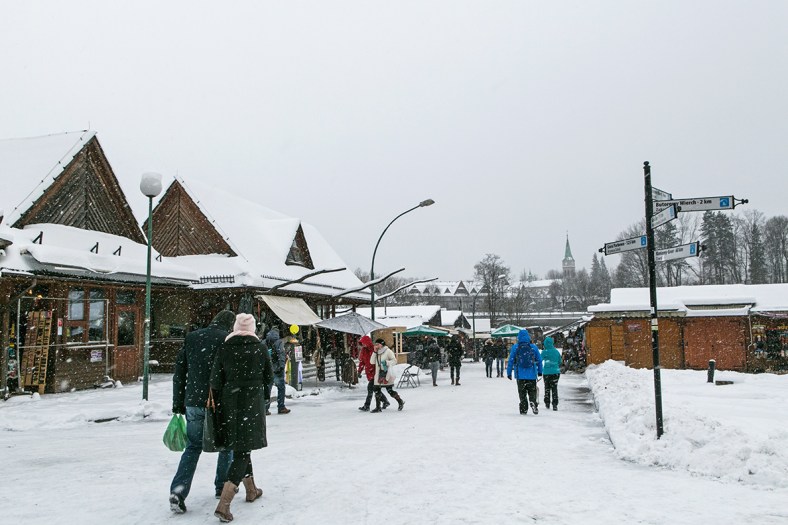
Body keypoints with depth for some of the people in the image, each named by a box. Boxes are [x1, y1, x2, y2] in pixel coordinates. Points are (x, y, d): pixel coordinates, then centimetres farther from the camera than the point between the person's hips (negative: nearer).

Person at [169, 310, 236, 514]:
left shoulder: (191, 337, 8)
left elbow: (179, 373, 9)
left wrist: (178, 403, 15)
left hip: (193, 403, 4)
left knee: (193, 447, 13)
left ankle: (178, 490, -1)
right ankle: (222, 486, 26)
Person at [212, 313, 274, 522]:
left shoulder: (225, 348, -3)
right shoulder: (259, 347, -5)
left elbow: (216, 381, -2)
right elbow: (269, 377, 3)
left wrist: (218, 405, 10)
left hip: (229, 403, 3)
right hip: (252, 403, -3)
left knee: (240, 447, 20)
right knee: (242, 451, 0)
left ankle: (251, 489, 36)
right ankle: (223, 504, -12)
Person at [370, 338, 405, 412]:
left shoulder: (388, 351, -6)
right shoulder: (377, 353, 12)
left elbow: (394, 360, -9)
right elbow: (372, 362, 5)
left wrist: (387, 362, -25)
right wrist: (374, 352, -3)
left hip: (387, 374, -6)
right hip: (378, 374, 6)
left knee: (390, 391, -3)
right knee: (377, 391, 3)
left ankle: (400, 402, 19)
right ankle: (378, 407, 12)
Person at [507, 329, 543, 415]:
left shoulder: (515, 347, -4)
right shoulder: (533, 347, 0)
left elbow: (511, 360, -2)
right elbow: (539, 360, 6)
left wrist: (509, 372, 4)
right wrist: (540, 371, 17)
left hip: (520, 375, -1)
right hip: (532, 374, 1)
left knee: (522, 393, 9)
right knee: (532, 391, 9)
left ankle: (524, 409, 8)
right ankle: (533, 402, -15)